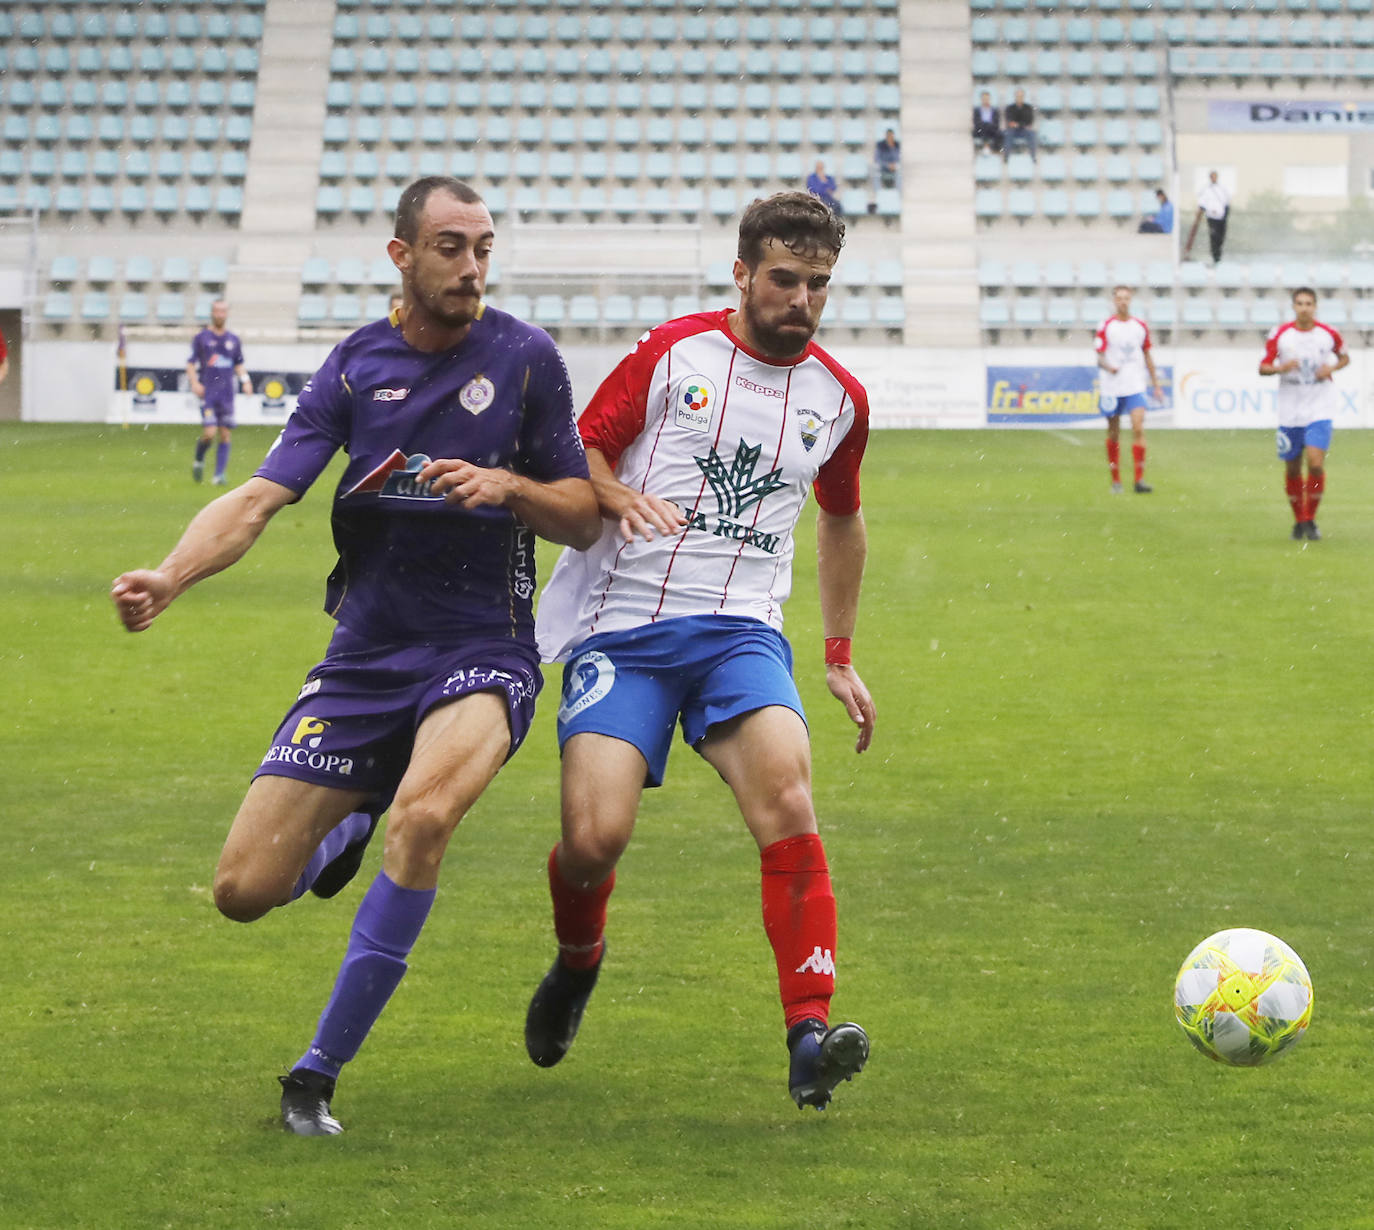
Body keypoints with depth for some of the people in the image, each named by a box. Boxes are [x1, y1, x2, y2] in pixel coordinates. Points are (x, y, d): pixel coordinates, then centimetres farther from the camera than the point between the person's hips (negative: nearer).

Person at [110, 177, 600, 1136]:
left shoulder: (524, 356, -1)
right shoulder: (357, 365, 3)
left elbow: (584, 519, 5)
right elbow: (261, 498, -5)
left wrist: (510, 486, -16)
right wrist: (169, 577, -23)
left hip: (483, 652, -3)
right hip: (365, 658, 3)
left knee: (422, 814, -35)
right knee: (244, 891, -4)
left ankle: (320, 1072, -22)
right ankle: (355, 833, 34)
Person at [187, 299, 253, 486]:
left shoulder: (233, 339, 13)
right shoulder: (201, 338, 2)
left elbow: (239, 365, 20)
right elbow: (191, 364, 2)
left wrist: (245, 381, 2)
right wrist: (194, 383, -13)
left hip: (227, 393, 4)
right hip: (207, 393, -4)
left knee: (225, 434, -2)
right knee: (210, 433, -15)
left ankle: (219, 474, 2)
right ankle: (199, 460, 13)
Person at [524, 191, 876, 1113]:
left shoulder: (839, 398, 12)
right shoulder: (674, 352, 2)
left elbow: (842, 519, 28)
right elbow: (582, 450, 9)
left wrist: (840, 656, 27)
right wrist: (618, 496, -14)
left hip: (741, 631, 2)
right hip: (624, 628, -2)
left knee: (787, 793, -27)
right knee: (595, 837, -16)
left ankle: (810, 1035, -31)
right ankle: (578, 958, 21)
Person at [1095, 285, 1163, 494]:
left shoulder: (1140, 326, 7)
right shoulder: (1105, 326, -1)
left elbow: (1147, 356, 16)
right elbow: (1100, 357, -5)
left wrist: (1155, 385, 17)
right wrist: (1108, 367, -27)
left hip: (1135, 388, 1)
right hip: (1111, 388, -1)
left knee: (1138, 428, -15)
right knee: (1113, 434, 6)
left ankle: (1140, 479, -15)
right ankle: (1116, 480, 19)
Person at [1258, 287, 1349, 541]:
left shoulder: (1329, 334, -2)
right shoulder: (1280, 335, -2)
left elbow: (1344, 356, 16)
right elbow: (1262, 367, 3)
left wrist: (1332, 368, -6)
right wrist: (1281, 368, -18)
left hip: (1320, 410, -1)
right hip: (1290, 412, 1)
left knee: (1315, 463, -16)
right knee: (1292, 468, 6)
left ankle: (1310, 520, 1)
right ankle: (1299, 520, 26)